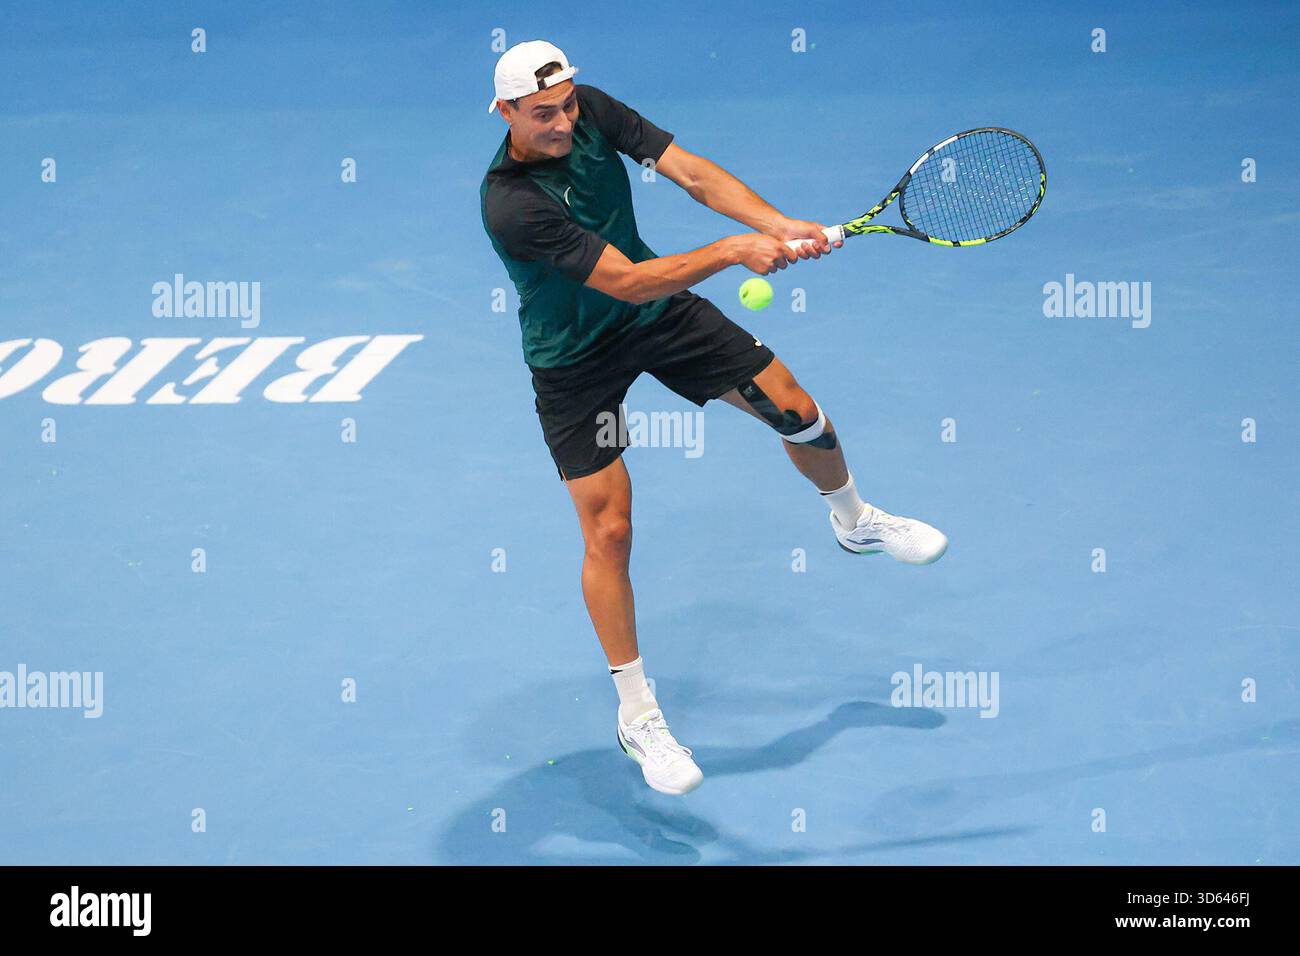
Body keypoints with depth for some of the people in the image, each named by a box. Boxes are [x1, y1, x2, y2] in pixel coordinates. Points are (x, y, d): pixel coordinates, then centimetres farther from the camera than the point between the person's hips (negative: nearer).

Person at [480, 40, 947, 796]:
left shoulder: (592, 110, -15)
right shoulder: (511, 203, -34)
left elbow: (692, 173, -15)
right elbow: (626, 280, -35)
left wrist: (779, 225, -28)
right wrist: (734, 252, -37)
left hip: (658, 311, 6)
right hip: (575, 359, -6)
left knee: (795, 409, 9)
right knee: (608, 531, -6)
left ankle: (854, 521, 42)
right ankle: (638, 717, 9)